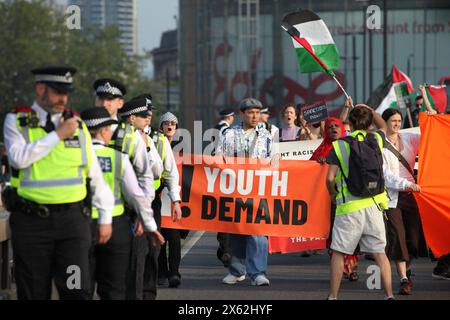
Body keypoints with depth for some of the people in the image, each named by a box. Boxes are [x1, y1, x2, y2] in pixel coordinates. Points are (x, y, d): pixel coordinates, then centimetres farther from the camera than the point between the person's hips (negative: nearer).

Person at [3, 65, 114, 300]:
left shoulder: (77, 124, 12)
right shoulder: (16, 121, 5)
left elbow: (95, 175, 14)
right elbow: (19, 158, -15)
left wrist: (105, 218, 11)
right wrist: (57, 135, -11)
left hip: (73, 219, 2)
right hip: (31, 221, -2)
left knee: (77, 291, -7)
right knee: (34, 293, 5)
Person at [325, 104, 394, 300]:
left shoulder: (339, 146, -3)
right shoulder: (376, 139, 5)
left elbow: (330, 178, -6)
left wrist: (333, 194, 12)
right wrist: (369, 110, 35)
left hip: (348, 206, -3)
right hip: (373, 204, 3)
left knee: (338, 253, 7)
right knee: (379, 252, 7)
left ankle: (333, 296, 8)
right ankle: (389, 295, 3)